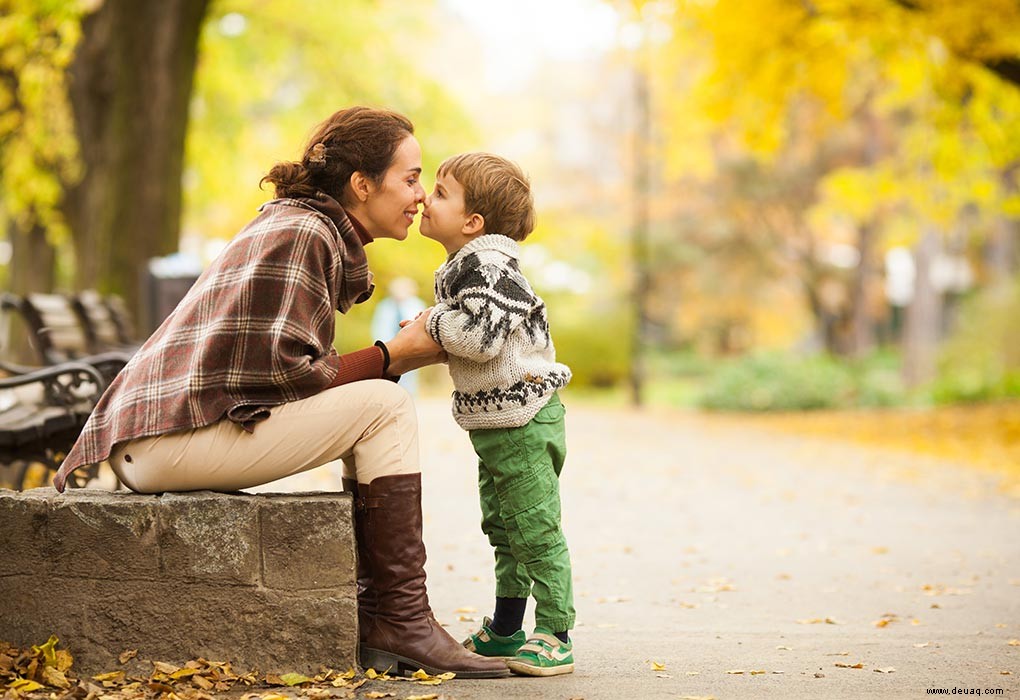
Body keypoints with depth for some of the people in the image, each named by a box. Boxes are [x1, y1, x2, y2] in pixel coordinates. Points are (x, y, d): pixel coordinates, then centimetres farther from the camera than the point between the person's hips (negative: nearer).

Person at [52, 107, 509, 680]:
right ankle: (401, 621, -8)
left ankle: (378, 613, 9)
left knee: (369, 410, 14)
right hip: (175, 436, -10)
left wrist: (409, 350, 7)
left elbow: (302, 367, 14)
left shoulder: (312, 230, 20)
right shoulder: (302, 232, -10)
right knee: (386, 407, -11)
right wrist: (393, 357, -7)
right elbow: (284, 369, -18)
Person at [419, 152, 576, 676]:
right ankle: (505, 631, 30)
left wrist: (434, 322, -14)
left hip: (523, 419, -11)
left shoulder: (486, 266, -19)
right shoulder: (464, 267, 13)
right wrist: (433, 331, 4)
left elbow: (480, 337, -29)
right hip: (495, 422, 11)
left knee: (536, 531, -5)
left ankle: (554, 636, 2)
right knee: (503, 530, 19)